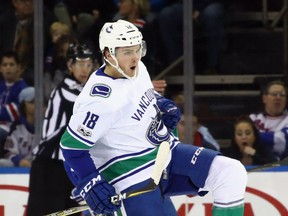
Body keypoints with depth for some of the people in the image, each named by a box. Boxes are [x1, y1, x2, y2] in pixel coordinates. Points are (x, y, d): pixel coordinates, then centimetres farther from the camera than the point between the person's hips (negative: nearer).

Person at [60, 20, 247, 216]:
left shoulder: (137, 69, 1)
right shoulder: (100, 101, -25)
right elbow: (72, 145, -20)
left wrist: (164, 105, 5)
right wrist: (90, 184, -23)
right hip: (133, 175, -8)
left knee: (231, 173, -6)